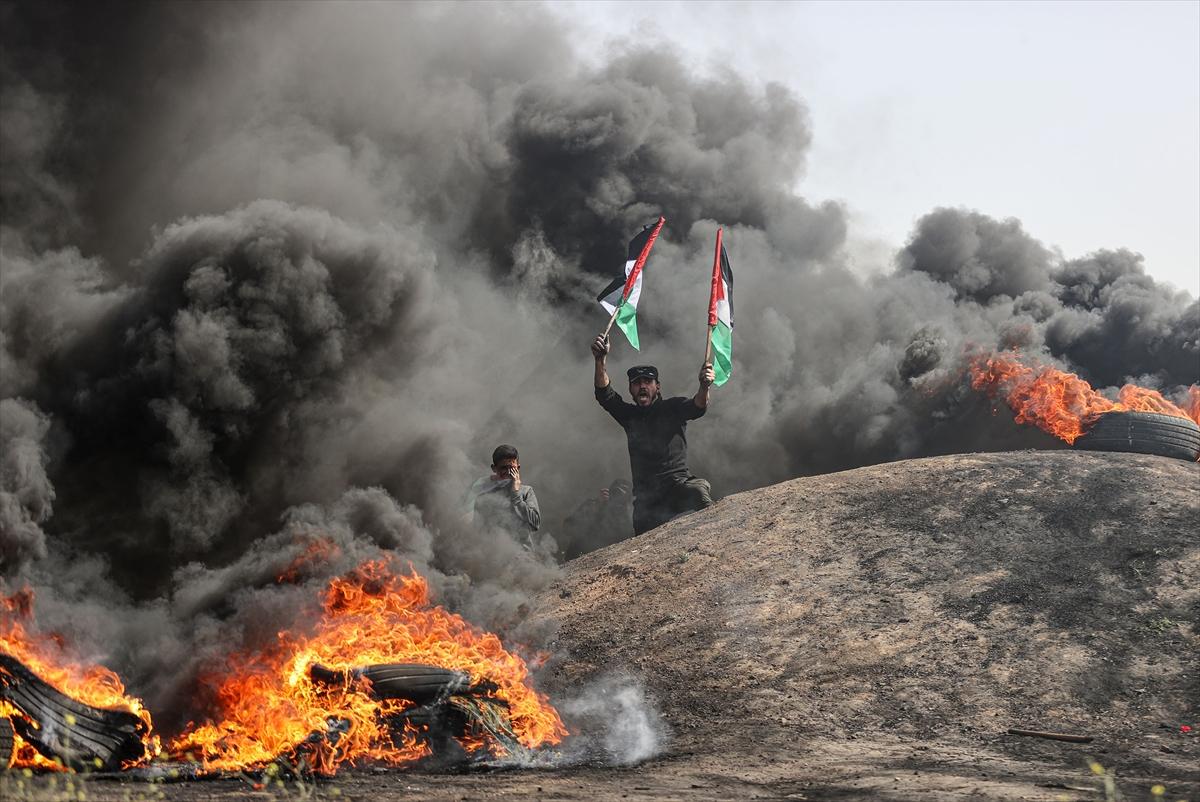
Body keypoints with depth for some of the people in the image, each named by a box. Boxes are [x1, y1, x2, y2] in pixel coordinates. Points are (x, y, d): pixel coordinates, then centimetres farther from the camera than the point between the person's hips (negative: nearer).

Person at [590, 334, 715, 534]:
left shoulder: (672, 408, 10)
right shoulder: (629, 415, 19)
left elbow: (696, 407, -9)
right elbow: (605, 395, 5)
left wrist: (704, 387, -33)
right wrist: (601, 360, -11)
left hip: (677, 481, -3)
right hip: (645, 495, 3)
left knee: (698, 490, -35)